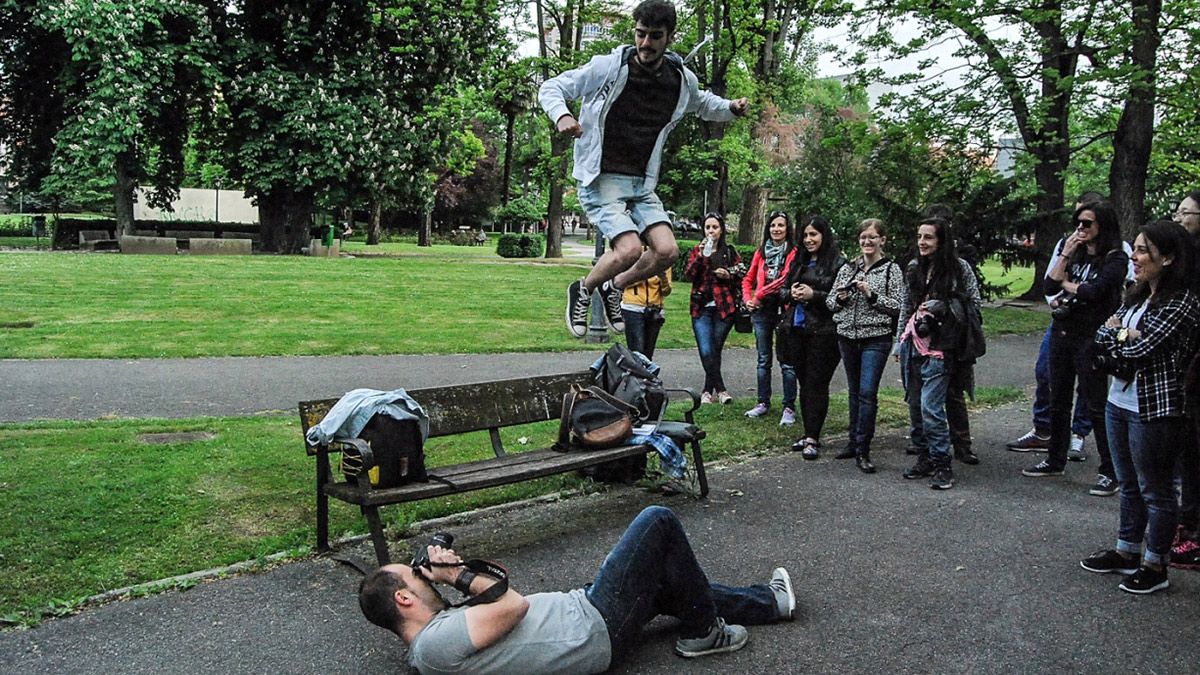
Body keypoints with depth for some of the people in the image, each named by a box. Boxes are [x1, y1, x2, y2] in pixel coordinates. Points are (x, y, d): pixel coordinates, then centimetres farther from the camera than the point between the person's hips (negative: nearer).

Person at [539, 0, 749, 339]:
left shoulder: (683, 79, 2)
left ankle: (614, 288, 17)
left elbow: (702, 104, 26)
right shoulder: (607, 67, -12)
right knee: (630, 250, -22)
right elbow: (551, 87, -5)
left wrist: (731, 107, 5)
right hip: (600, 180, -5)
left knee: (667, 251, -11)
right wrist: (561, 115, -26)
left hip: (642, 183, 5)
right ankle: (583, 291, 9)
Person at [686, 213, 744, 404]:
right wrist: (701, 256, -16)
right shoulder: (696, 250, 10)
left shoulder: (730, 252, 8)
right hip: (701, 308, 0)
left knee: (715, 351, 5)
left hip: (724, 308, 0)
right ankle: (720, 389, -2)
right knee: (706, 352, -11)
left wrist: (728, 275, -9)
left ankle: (708, 391, 16)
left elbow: (742, 276, 10)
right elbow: (689, 274, -4)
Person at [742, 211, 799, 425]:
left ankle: (789, 407, 3)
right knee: (763, 359, 13)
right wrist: (748, 299, 1)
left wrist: (759, 295, -12)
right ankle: (763, 402, 22)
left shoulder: (793, 253, -6)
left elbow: (785, 279, -16)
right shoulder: (761, 252, 11)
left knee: (787, 362, -3)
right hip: (762, 310, 6)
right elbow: (748, 279, 17)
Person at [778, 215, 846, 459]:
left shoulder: (837, 263, -6)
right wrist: (791, 293, -3)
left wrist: (814, 295, -18)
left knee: (816, 384, -4)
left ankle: (812, 439, 0)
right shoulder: (800, 261, 14)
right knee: (804, 382, 11)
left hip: (822, 332, -6)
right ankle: (808, 433, 19)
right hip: (796, 330, 6)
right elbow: (783, 289, 18)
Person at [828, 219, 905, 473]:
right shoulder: (848, 268, 11)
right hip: (848, 337, 4)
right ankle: (853, 442, 22)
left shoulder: (891, 269, 0)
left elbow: (898, 307, -6)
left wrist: (872, 295, -16)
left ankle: (863, 452, -6)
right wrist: (841, 297, -8)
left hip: (876, 339, -4)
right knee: (854, 392, 13)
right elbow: (830, 302, 13)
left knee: (867, 392, -11)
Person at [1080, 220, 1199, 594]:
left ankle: (1155, 565, 21)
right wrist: (1127, 337, -14)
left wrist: (1117, 334, -4)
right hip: (1119, 402, 8)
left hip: (1154, 410, -8)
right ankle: (1127, 551, 34)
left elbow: (1140, 348, -22)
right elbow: (1102, 337, 4)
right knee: (1129, 485, 20)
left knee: (1155, 491, 7)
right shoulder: (1136, 295, 9)